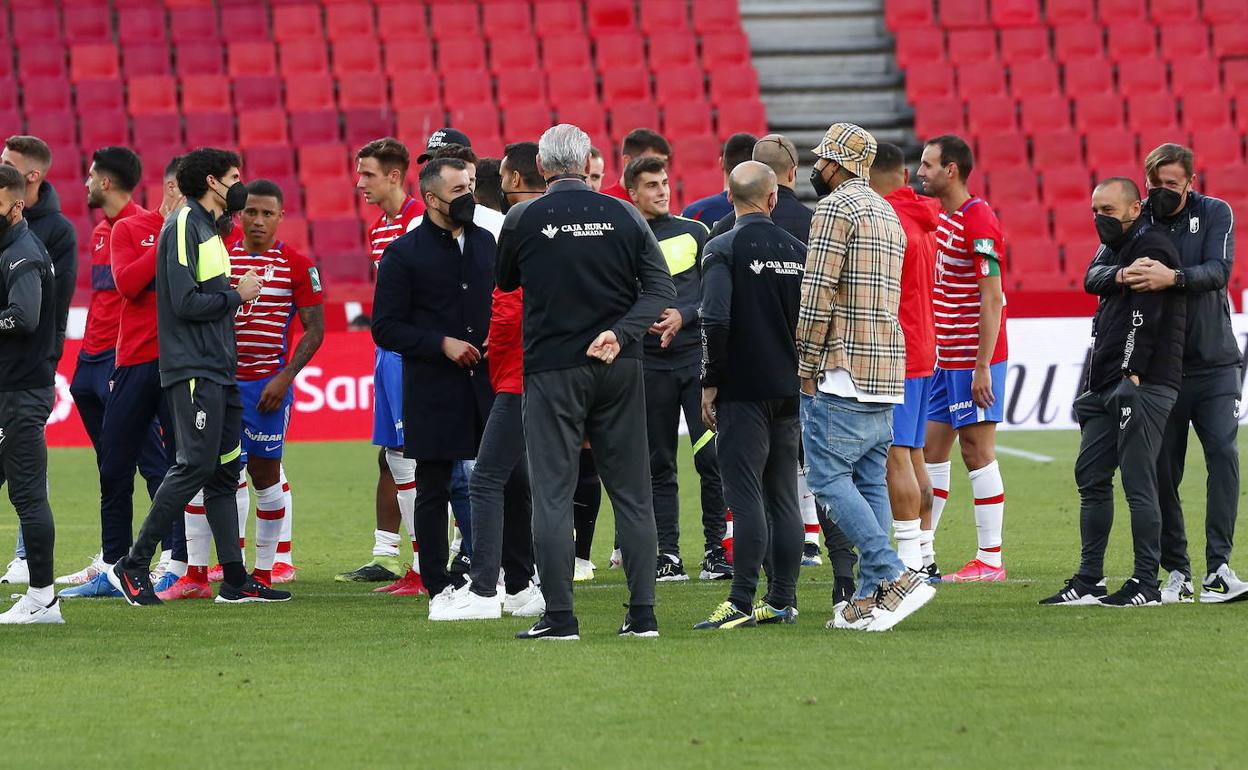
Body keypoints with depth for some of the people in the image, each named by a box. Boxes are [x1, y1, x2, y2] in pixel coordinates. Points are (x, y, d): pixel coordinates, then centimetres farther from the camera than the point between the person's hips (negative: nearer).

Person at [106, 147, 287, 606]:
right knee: (195, 465, -14)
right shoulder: (184, 226, -10)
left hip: (218, 370, 10)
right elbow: (185, 302, -18)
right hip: (194, 372, -10)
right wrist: (237, 296, -7)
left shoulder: (210, 229, 19)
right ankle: (132, 567, -9)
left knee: (224, 471, 7)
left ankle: (235, 581, 7)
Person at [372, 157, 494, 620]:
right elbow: (386, 328, -4)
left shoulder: (487, 243, 11)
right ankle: (441, 589, 9)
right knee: (433, 490, 2)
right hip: (434, 393, -4)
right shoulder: (404, 254, -2)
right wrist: (441, 344, -14)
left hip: (491, 384, 4)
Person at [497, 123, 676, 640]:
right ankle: (643, 613, 7)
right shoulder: (623, 216, 2)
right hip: (618, 367, 2)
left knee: (552, 494, 1)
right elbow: (661, 289, -3)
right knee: (631, 492, 8)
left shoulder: (522, 220, -4)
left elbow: (504, 283, 10)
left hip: (551, 368, -2)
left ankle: (559, 617, -4)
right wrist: (621, 333, -11)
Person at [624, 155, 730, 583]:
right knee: (659, 464, 3)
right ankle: (667, 554, 7)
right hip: (649, 365, 0)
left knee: (712, 455, -8)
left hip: (696, 354, 0)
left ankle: (716, 548, -2)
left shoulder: (694, 233, 8)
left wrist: (683, 316, -11)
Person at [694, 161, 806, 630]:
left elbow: (716, 320, -19)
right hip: (790, 390, 6)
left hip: (743, 391, -5)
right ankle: (782, 600, 12)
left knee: (745, 496, -8)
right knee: (783, 496, 10)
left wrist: (710, 383, -10)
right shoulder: (797, 250, 8)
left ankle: (742, 602, -11)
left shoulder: (723, 249, -9)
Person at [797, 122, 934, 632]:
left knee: (828, 478, -8)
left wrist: (806, 366, -8)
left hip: (844, 371, -9)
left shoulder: (835, 207, -9)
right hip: (887, 374, 9)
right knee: (870, 482, 9)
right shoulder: (888, 214, 21)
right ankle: (871, 599, 5)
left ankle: (897, 577, -17)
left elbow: (818, 294, -14)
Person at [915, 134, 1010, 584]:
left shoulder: (978, 223, -16)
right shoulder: (942, 218, 13)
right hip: (945, 358, 9)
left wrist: (982, 368, -21)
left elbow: (992, 300, -19)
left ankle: (990, 561, -1)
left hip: (973, 359, -9)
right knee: (930, 451, 10)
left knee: (977, 453, -5)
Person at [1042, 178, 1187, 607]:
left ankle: (1146, 584, -5)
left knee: (1138, 483, -8)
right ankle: (1090, 580, 12)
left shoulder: (1150, 247, -9)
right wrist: (1098, 384, 16)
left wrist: (1133, 373, -22)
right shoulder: (1117, 250, 22)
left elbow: (1145, 317, -18)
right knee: (1091, 476, 9)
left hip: (1142, 386, -10)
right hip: (1108, 387, 10)